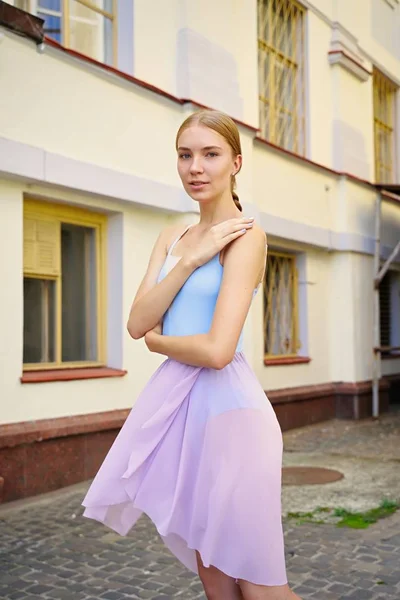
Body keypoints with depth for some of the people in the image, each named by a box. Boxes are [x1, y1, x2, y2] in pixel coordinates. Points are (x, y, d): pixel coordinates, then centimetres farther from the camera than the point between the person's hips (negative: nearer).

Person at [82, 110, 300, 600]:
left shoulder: (245, 235, -11)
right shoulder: (172, 238, 12)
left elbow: (217, 350, -22)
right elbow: (137, 324, 0)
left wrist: (156, 340, -3)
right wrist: (189, 259, -10)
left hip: (226, 407, -7)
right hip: (177, 403, 8)